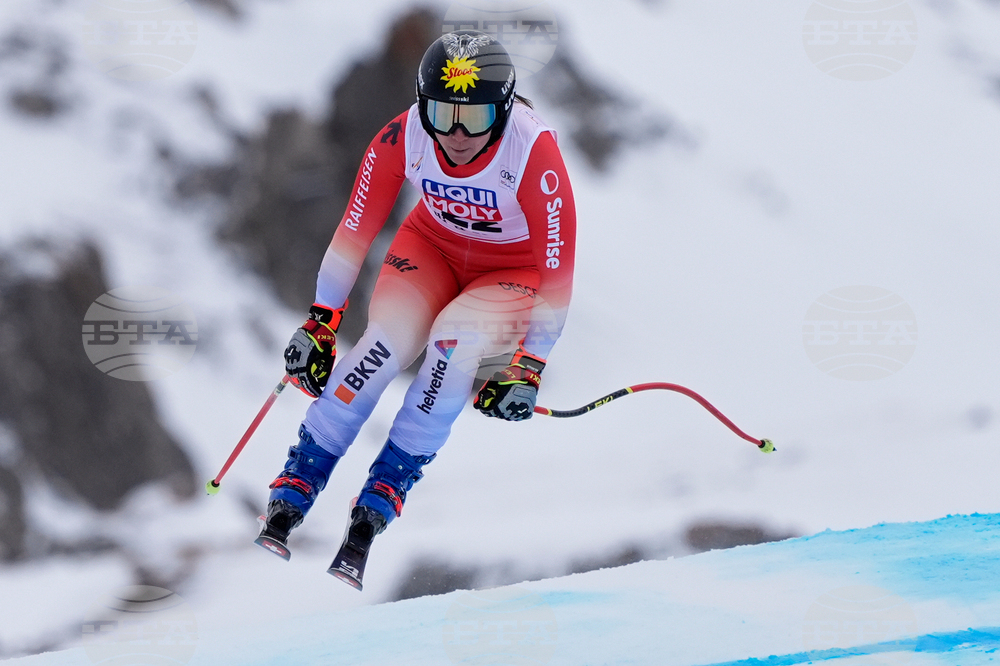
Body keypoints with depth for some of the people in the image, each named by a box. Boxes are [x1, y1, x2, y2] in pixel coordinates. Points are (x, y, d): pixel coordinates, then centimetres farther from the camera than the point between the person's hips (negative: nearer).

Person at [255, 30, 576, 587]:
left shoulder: (534, 150, -32)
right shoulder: (403, 139, -24)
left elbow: (558, 270, -26)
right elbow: (354, 232, -11)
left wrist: (529, 369, -26)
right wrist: (319, 325, -9)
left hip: (515, 272, -2)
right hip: (434, 247, 2)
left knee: (455, 336, -32)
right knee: (388, 339, -26)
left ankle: (376, 507, -24)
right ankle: (287, 504, -22)